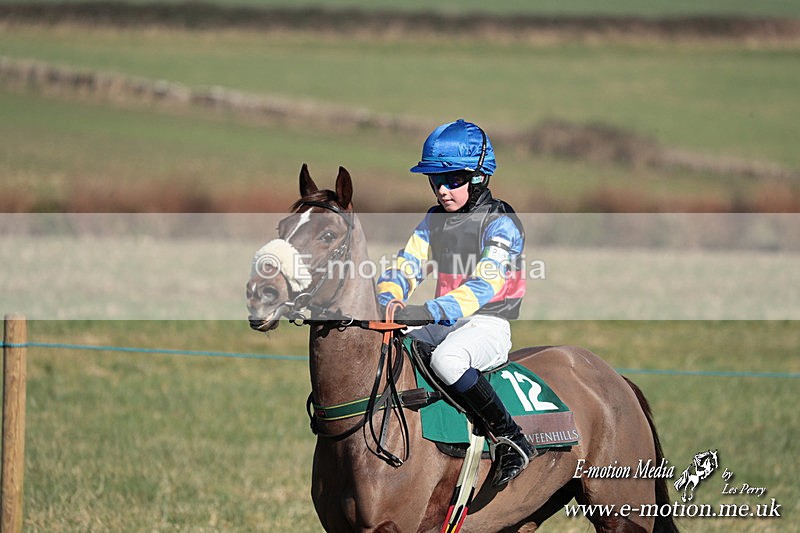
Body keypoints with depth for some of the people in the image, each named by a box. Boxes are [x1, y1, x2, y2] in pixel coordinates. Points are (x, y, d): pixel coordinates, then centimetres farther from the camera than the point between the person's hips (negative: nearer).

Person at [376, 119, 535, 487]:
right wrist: (387, 302, -15)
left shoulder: (500, 224, -11)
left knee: (446, 359, -38)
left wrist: (430, 311, -36)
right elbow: (406, 266, 9)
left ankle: (513, 442, -30)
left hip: (487, 324, -8)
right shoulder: (434, 220, 12)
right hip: (443, 323, 8)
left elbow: (485, 283, -24)